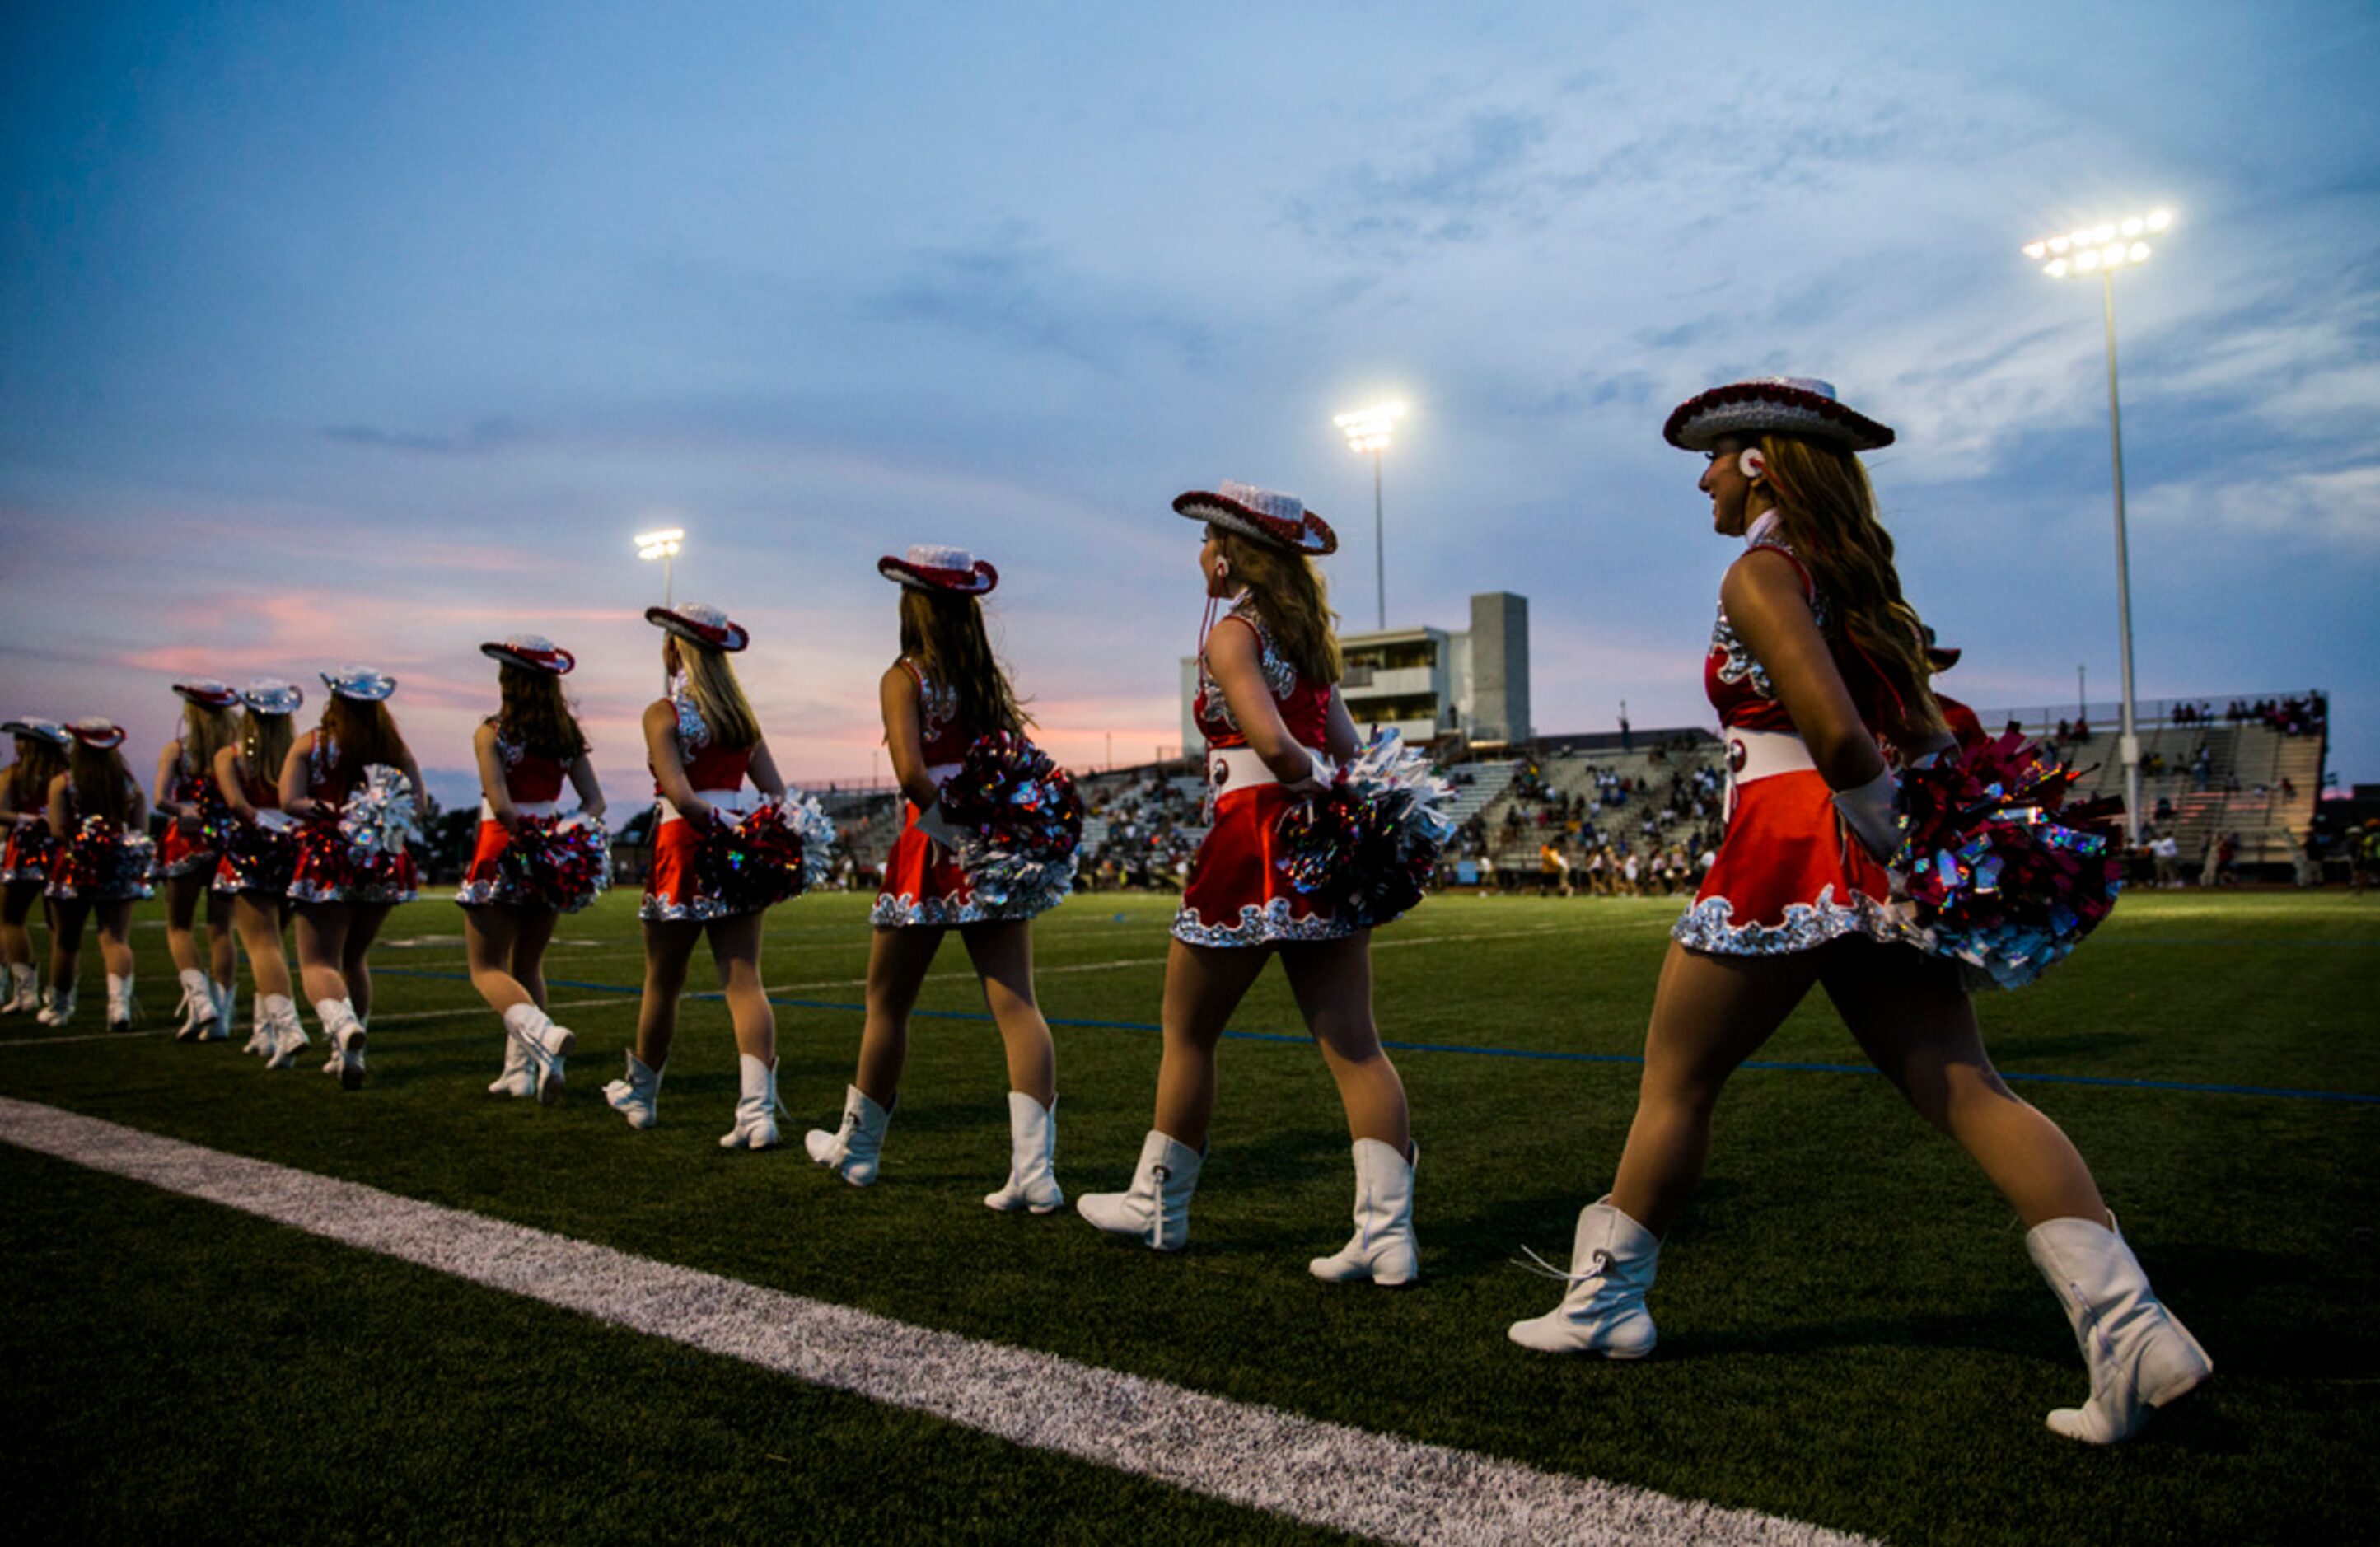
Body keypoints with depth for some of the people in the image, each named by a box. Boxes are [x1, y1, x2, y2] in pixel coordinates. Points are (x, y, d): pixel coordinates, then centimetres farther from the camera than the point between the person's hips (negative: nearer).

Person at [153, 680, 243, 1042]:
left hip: (188, 842, -1)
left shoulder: (176, 750, -2)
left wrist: (183, 811, 1)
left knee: (179, 926, 12)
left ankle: (199, 999, -7)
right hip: (229, 842, 2)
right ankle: (220, 1017, 6)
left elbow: (160, 800, -14)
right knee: (221, 930, 7)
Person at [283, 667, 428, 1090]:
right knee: (355, 959, 20)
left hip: (328, 861, -3)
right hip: (384, 863, 4)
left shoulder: (310, 744, -1)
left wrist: (327, 813, -2)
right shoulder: (396, 748, 5)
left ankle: (345, 1025, -34)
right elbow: (420, 806, -1)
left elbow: (289, 801, -11)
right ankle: (349, 1055, 21)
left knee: (318, 961, -3)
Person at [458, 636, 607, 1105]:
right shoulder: (567, 735, 5)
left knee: (487, 968, 2)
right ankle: (520, 1069, 18)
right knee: (527, 966, 19)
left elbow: (500, 805, -20)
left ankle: (543, 1034, -27)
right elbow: (595, 802, -1)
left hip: (503, 853, -5)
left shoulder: (492, 733, -9)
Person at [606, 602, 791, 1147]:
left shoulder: (663, 713, -6)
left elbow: (680, 795, -19)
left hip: (684, 846, -4)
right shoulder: (741, 714, 10)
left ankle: (640, 1094, 35)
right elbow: (776, 793, 5)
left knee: (663, 983, 13)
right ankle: (758, 1111, -14)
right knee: (744, 980, -2)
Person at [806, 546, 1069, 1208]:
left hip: (934, 854, -4)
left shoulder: (904, 678, -5)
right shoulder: (990, 678, 11)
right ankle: (1033, 1167, -11)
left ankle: (856, 1147, 30)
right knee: (1016, 1005, -3)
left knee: (887, 1007, 13)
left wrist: (951, 825, -12)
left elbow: (911, 772, -20)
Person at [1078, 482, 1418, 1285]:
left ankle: (1157, 1204, 26)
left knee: (1187, 1032, 11)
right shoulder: (1307, 635, 16)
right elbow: (1351, 748, 11)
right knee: (1353, 1043, 2)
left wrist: (1310, 787, -6)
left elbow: (1272, 745, -21)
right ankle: (1387, 1232, -1)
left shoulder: (1231, 634, -7)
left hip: (1255, 843, -7)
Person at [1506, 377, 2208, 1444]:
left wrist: (1891, 841, -11)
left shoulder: (1760, 573, -8)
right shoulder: (1855, 575, 19)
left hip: (1793, 842, -8)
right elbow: (1928, 737, 13)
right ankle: (2129, 1327, -5)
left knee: (1676, 1081, 6)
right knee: (1965, 1091, 4)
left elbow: (1836, 734, -21)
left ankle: (1603, 1303, 20)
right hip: (1877, 852, 8)